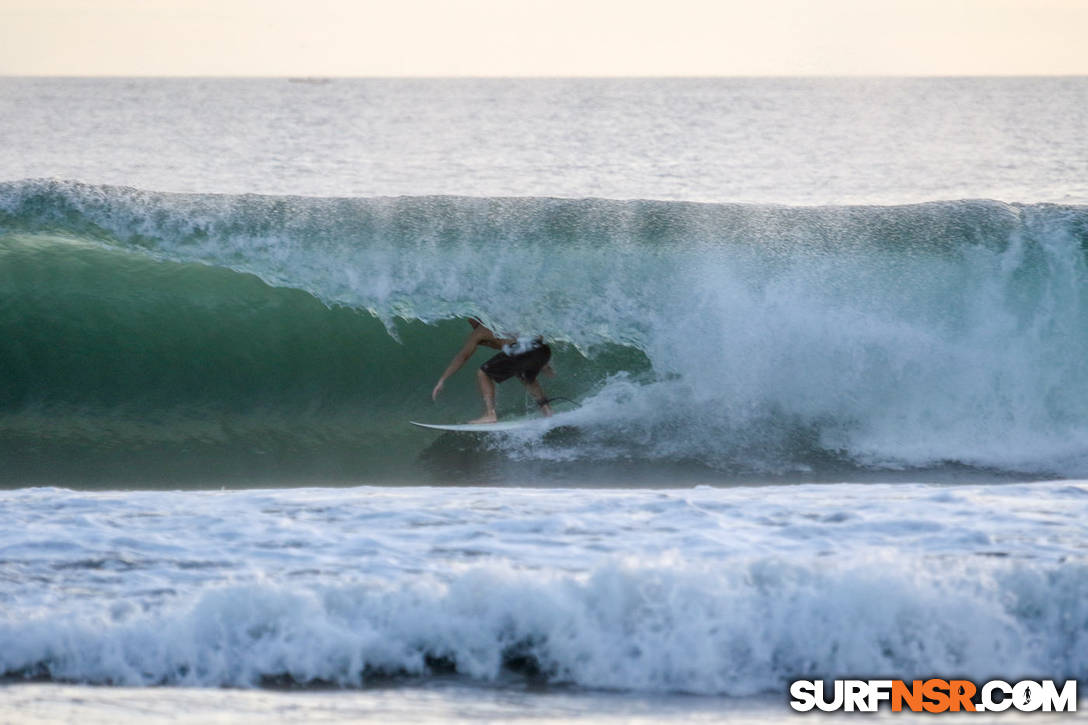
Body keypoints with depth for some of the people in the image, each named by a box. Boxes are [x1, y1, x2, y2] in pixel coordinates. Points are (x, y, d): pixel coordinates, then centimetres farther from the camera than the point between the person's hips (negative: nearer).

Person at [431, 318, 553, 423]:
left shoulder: (478, 332, 16)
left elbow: (462, 356, 12)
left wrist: (442, 380, 13)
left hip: (520, 351, -7)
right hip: (543, 350, 7)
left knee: (483, 373, 10)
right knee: (527, 378, 37)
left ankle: (490, 414, -1)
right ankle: (546, 409, 31)